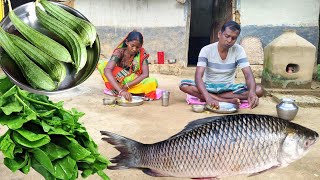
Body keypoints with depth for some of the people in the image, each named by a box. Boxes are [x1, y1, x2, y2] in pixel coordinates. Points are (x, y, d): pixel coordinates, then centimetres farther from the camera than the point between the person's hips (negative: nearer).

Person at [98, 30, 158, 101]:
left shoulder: (142, 54, -12)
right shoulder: (119, 52, -18)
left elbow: (145, 74, -18)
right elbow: (107, 71, -34)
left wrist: (127, 86, -27)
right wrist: (121, 90, -47)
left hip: (134, 82, 2)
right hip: (117, 82, -1)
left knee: (153, 82, -30)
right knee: (101, 65, -23)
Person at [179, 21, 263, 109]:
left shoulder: (238, 50, -9)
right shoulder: (206, 50, -14)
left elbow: (248, 74, -18)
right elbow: (198, 76, -26)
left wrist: (252, 92, -41)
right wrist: (208, 98, -44)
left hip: (229, 88, 1)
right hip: (209, 87, -1)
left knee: (259, 90, -23)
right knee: (184, 85, -31)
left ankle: (214, 97, -24)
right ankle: (228, 101, -31)